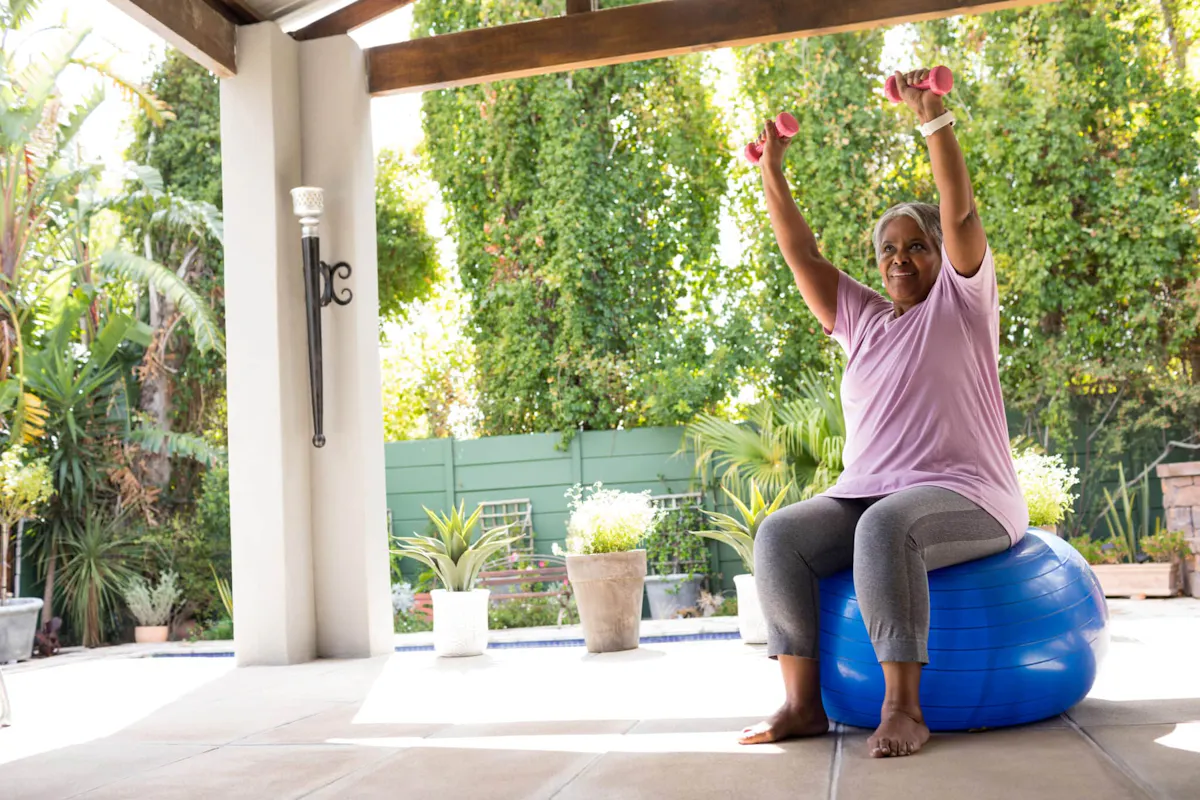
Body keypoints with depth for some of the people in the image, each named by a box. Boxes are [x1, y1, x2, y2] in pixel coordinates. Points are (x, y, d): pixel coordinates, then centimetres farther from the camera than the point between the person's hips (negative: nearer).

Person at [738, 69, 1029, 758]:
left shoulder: (961, 301, 6)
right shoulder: (860, 319, 19)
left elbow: (960, 213, -9)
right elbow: (800, 251, 12)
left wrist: (935, 120, -17)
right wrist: (772, 173, 4)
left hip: (965, 496, -5)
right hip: (865, 494, 6)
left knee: (886, 527, -38)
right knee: (780, 535, -21)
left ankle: (904, 707, -34)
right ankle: (803, 703, -20)